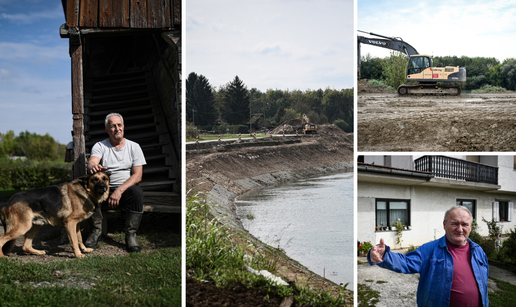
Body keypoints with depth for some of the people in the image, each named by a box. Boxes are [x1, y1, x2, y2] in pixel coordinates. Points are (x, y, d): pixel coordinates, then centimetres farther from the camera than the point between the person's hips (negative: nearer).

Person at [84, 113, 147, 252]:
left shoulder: (134, 147, 4)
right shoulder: (99, 146, 5)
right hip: (105, 188, 1)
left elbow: (137, 175, -4)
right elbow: (91, 162, -17)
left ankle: (131, 234, -19)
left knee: (137, 192, -34)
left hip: (126, 188, -1)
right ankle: (97, 230, -12)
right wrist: (93, 167, -45)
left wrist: (119, 190, -20)